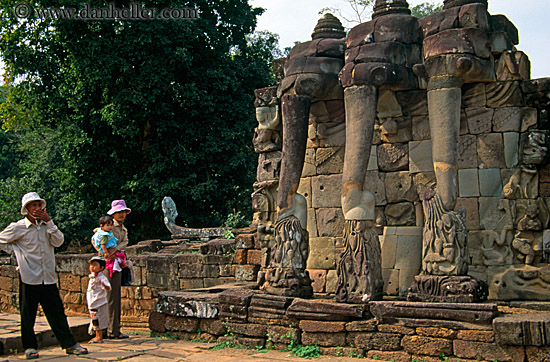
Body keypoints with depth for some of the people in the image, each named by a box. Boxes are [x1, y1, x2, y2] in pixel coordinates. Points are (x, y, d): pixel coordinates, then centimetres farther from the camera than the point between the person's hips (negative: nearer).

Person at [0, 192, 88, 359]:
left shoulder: (46, 225, 8)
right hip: (29, 278, -3)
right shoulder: (17, 228, -2)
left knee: (57, 312, 5)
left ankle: (69, 344, 8)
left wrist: (49, 222, -10)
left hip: (48, 277, 3)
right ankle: (30, 347, 18)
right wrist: (17, 252, -2)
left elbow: (58, 241, -4)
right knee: (27, 314, 4)